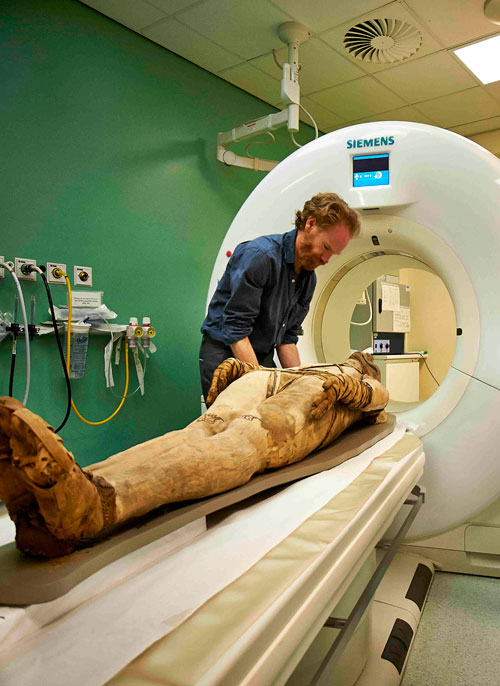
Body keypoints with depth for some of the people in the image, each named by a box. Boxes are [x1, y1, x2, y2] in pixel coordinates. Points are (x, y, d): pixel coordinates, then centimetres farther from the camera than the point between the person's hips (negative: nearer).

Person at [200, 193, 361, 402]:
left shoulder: (309, 278, 7)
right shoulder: (259, 256, -19)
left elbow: (287, 338, 12)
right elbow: (236, 329, -22)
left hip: (264, 359, 7)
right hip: (225, 355, -7)